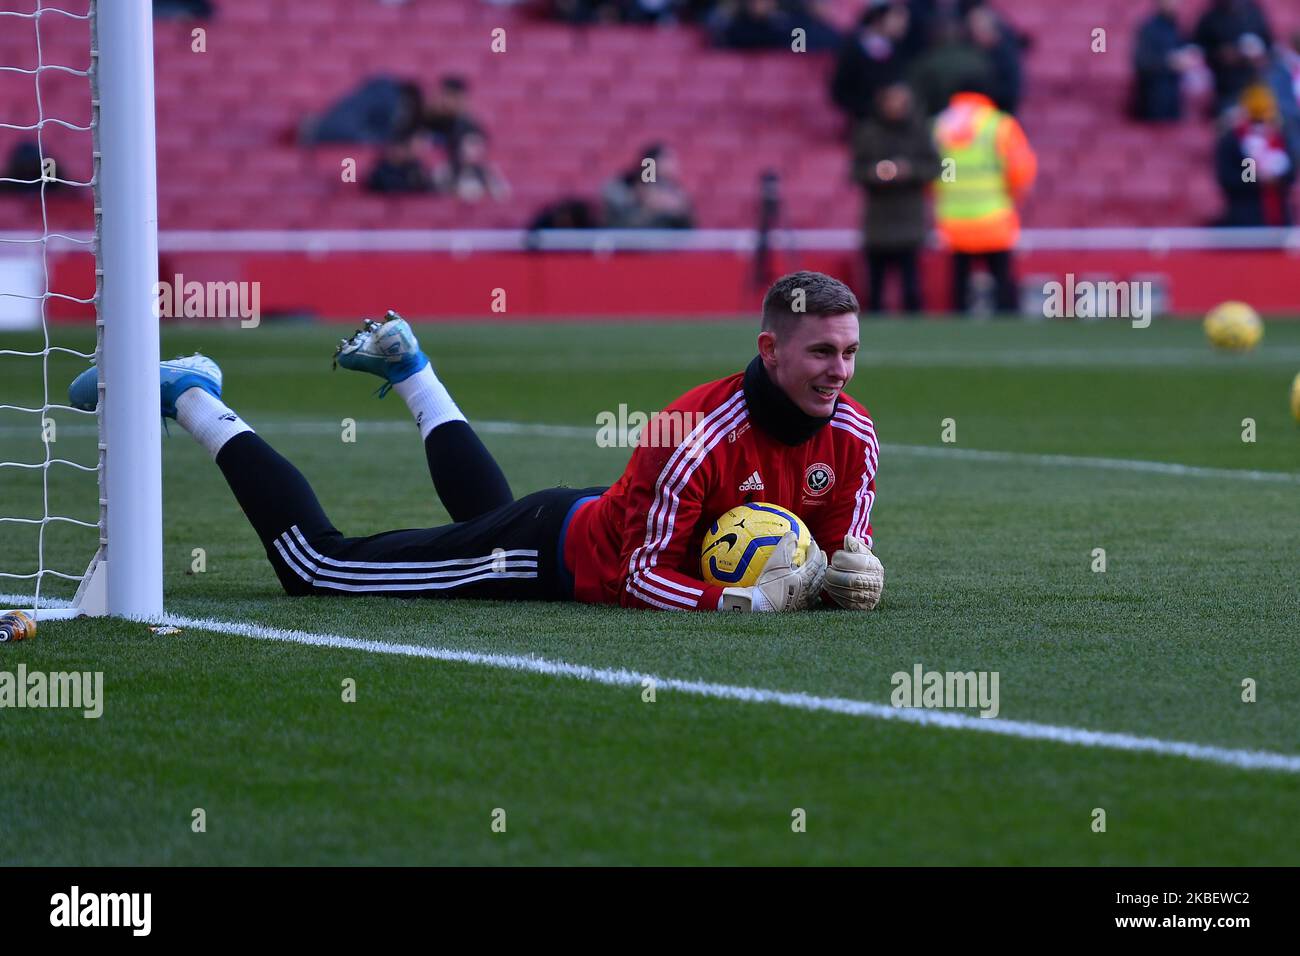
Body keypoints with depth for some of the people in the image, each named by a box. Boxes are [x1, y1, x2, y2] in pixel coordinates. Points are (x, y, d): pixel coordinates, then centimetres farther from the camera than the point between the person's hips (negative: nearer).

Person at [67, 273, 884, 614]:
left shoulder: (851, 435, -16)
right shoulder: (698, 435, -37)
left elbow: (841, 545, -3)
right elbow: (643, 576, -34)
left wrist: (845, 572, -25)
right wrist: (743, 600, -44)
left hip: (595, 522, 7)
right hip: (547, 550, -7)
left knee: (486, 507, 40)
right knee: (315, 563, -2)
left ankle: (410, 368, 58)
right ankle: (189, 397, 14)